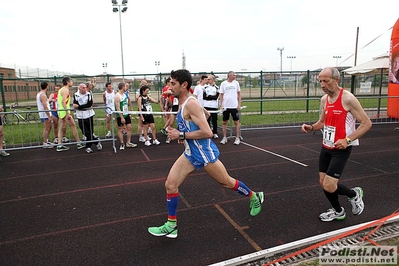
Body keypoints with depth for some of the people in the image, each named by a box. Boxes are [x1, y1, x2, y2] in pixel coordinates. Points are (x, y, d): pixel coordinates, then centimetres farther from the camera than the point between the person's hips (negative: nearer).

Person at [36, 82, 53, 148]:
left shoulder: (39, 94, 14)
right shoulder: (43, 95, -19)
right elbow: (45, 107, -23)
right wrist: (49, 116, -23)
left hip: (44, 114, 10)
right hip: (45, 115, -10)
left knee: (49, 127, 20)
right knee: (46, 129, -3)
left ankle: (46, 140, 29)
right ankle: (45, 143, 3)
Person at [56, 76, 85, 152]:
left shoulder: (61, 90, 19)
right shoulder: (66, 90, -12)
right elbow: (63, 102, -22)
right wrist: (67, 113, -27)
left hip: (60, 111, 10)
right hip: (65, 111, -10)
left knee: (61, 128, 8)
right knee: (73, 126, -1)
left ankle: (59, 145, 10)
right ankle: (79, 143, 6)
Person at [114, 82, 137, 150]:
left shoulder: (125, 94, 10)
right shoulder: (117, 96, -16)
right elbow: (118, 108, -20)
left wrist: (128, 113, 16)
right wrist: (121, 117, -22)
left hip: (126, 114, 8)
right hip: (120, 116, -8)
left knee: (129, 127, 7)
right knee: (120, 129, 3)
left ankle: (128, 143, 17)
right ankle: (122, 144, 13)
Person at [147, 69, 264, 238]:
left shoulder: (191, 104, -22)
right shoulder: (184, 103, 6)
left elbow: (207, 132, -28)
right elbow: (204, 114, 21)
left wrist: (181, 135, -23)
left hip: (205, 153, -9)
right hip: (190, 154, 9)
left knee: (227, 182, 11)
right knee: (170, 184, 2)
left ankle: (255, 197, 39)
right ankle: (171, 226, 16)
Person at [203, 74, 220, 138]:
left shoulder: (216, 87, 3)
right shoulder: (205, 87, 9)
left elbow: (216, 97, -8)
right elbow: (204, 97, -1)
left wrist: (208, 96, -6)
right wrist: (212, 97, -8)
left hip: (214, 106, -2)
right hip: (206, 106, 2)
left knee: (214, 120, 2)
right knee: (207, 120, 5)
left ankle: (215, 133, 12)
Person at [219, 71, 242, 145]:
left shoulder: (236, 83, 4)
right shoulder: (223, 83, 0)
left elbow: (239, 94, 8)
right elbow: (221, 95, 3)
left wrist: (239, 104, 0)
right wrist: (221, 105, -4)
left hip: (234, 106, 0)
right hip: (225, 106, 0)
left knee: (236, 122, 1)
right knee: (224, 122, 6)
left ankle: (237, 138, 10)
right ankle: (224, 138, 17)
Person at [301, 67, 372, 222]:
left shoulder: (347, 99, -17)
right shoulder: (324, 99, 5)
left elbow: (367, 123, -14)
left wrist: (347, 140, -24)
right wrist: (311, 127, -2)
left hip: (341, 149, -7)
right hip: (326, 148, 7)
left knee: (329, 186, -11)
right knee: (323, 182, 12)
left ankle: (354, 194, 21)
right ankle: (338, 211, 36)